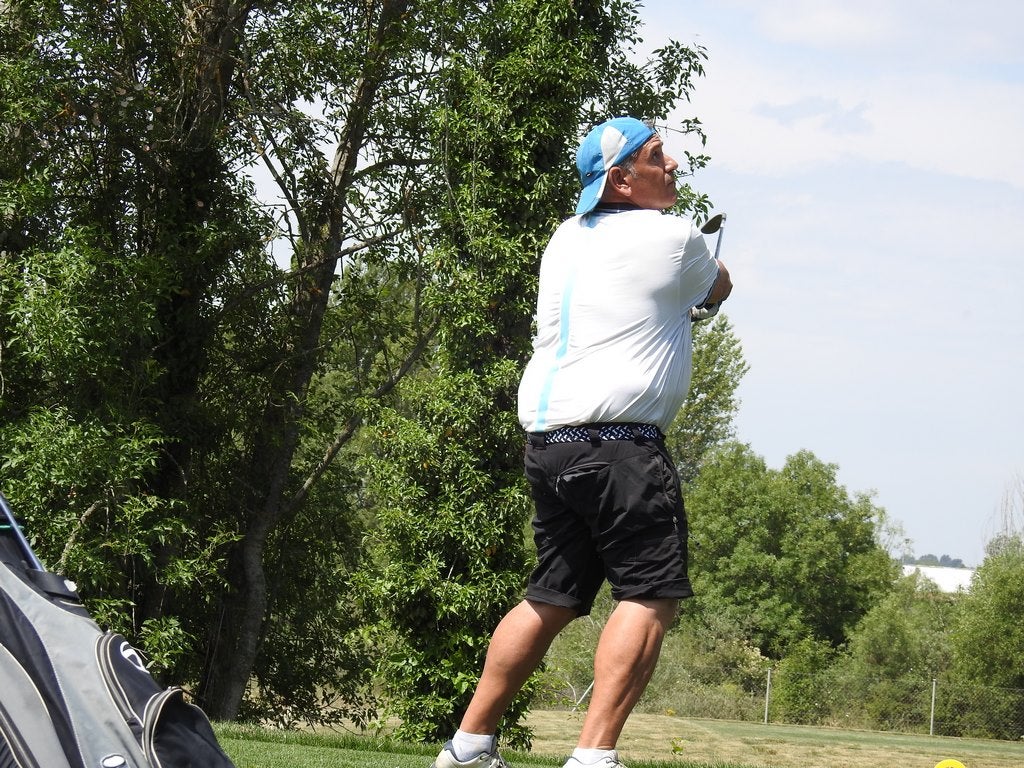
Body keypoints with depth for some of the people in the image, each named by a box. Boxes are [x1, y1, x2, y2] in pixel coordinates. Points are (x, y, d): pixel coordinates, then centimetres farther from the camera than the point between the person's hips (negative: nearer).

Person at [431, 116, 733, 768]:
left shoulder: (567, 239, 17)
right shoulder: (673, 238, -2)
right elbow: (719, 290, 18)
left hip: (546, 438, 8)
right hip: (616, 438, -8)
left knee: (553, 598, 17)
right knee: (652, 595, -8)